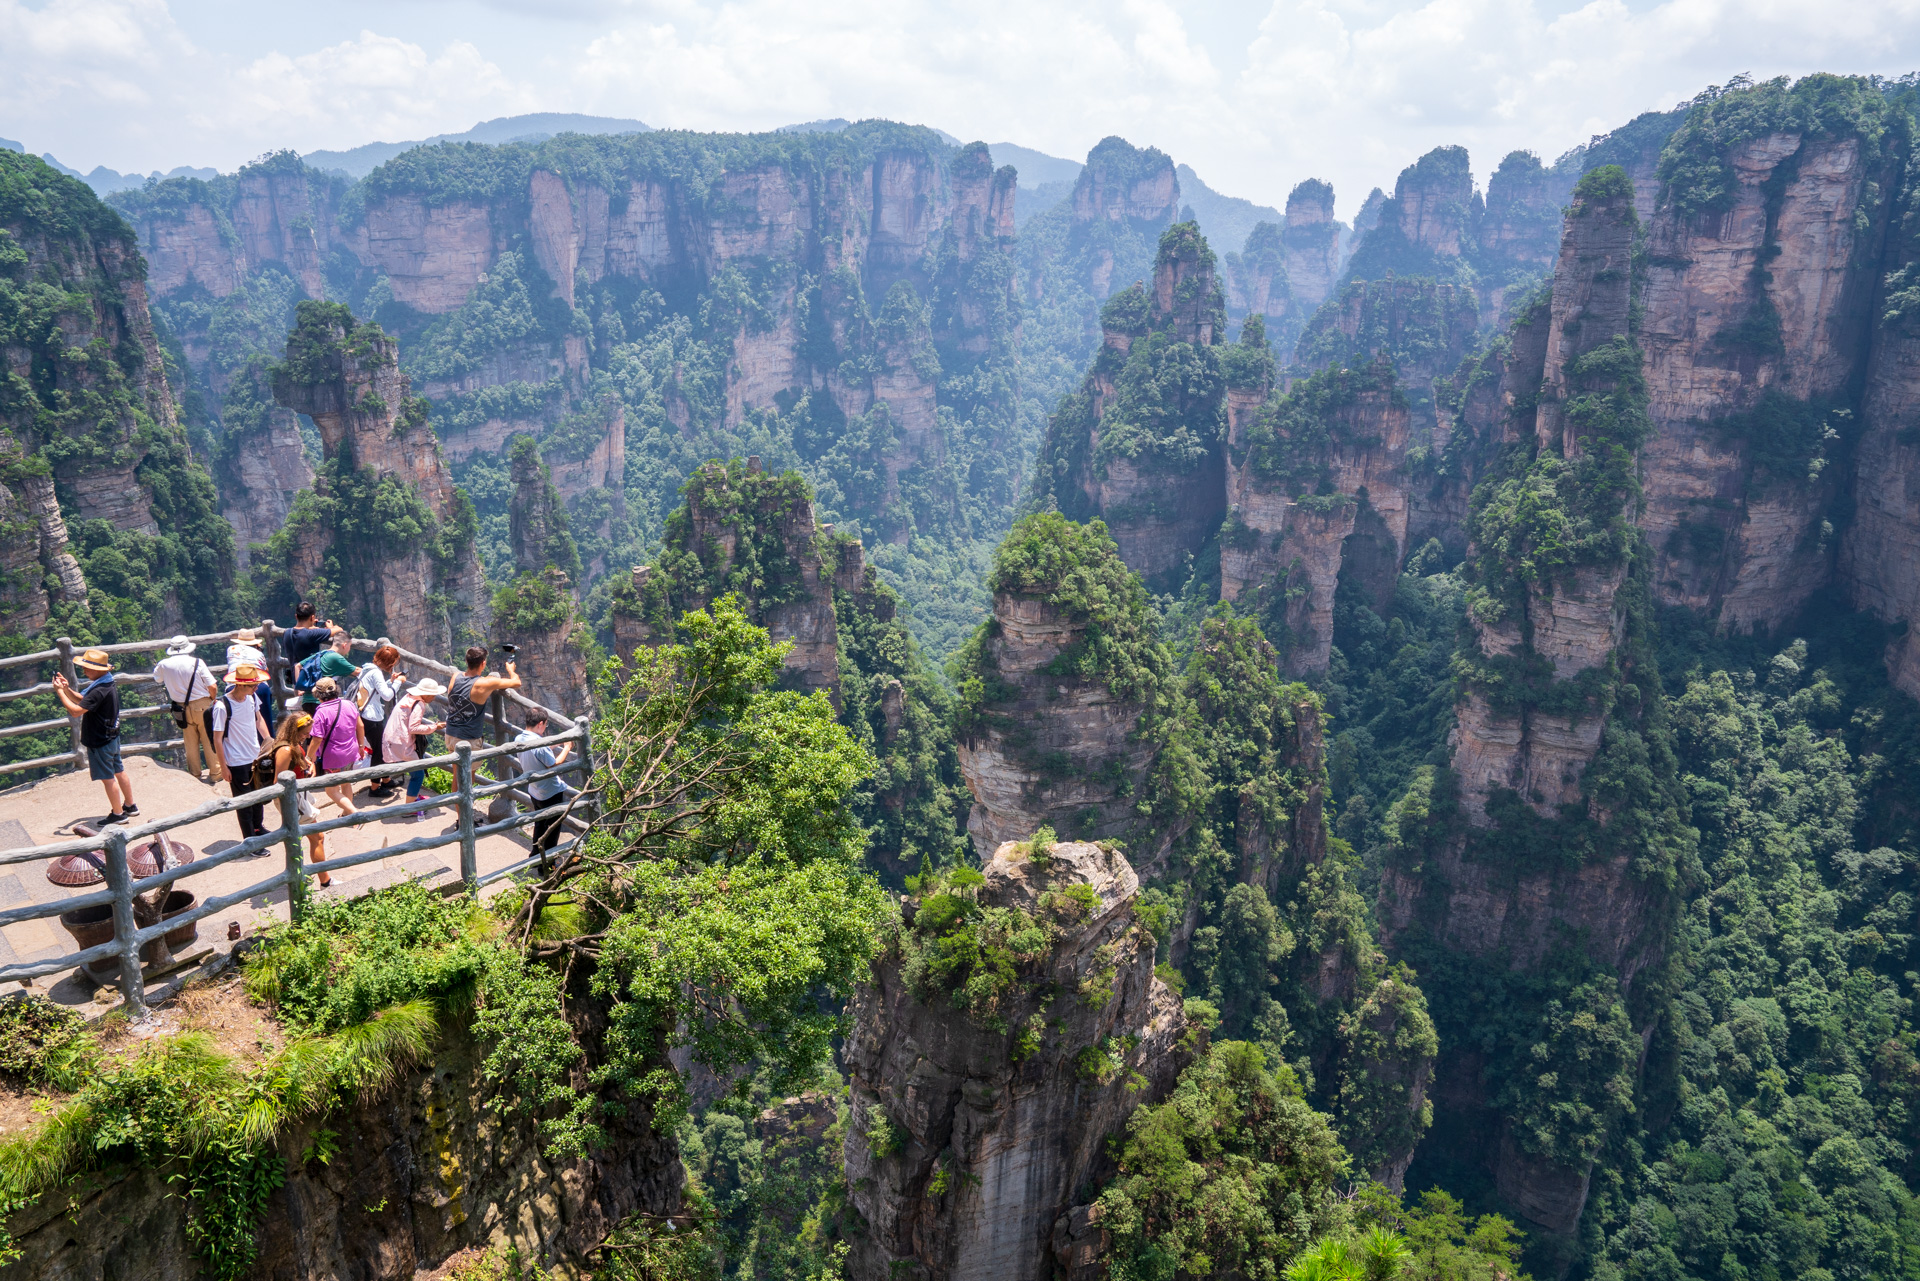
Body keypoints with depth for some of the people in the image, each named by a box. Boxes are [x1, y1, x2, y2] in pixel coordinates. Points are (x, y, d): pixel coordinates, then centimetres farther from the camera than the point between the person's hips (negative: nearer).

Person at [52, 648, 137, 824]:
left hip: (100, 742, -10)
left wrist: (59, 691, -22)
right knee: (119, 771, 20)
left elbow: (75, 711, -30)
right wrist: (67, 689, -2)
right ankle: (130, 806, 31)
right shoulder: (109, 684, 4)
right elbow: (83, 700, 12)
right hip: (112, 737, 10)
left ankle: (118, 814, 13)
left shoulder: (99, 691, -28)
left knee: (108, 778, 2)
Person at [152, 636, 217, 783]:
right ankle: (215, 773, 11)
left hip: (183, 709, 3)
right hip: (202, 705, -3)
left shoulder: (164, 665, -1)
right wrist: (213, 699, 8)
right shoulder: (196, 662, -10)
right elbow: (213, 687, -12)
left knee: (191, 743, 15)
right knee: (209, 741, 6)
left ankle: (195, 774, 22)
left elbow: (157, 677, 23)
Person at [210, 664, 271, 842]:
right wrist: (223, 767, -14)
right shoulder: (222, 706, -23)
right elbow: (217, 738, -17)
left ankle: (258, 828, 43)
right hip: (236, 763, -6)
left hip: (256, 757, 6)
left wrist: (268, 739, 6)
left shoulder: (252, 697, -5)